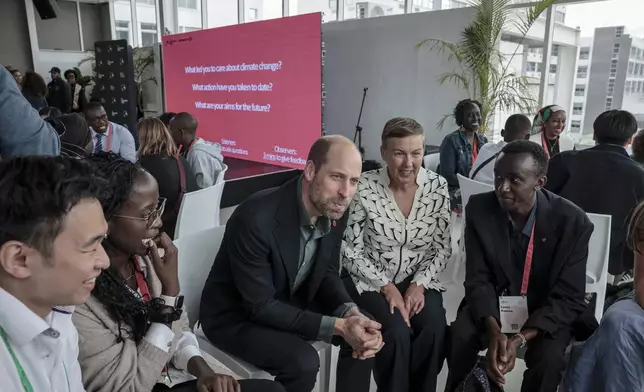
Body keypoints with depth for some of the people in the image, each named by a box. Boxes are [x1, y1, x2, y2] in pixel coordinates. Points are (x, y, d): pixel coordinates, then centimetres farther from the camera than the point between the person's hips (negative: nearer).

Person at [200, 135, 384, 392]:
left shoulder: (334, 211, -11)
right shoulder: (256, 218, -34)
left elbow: (327, 275, 0)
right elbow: (260, 306, -29)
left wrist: (351, 313, -20)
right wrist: (338, 326, -31)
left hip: (290, 302, 7)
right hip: (236, 316, -6)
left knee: (368, 332, -3)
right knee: (303, 361, -28)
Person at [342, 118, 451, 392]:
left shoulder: (438, 186, -7)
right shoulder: (364, 188, -16)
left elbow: (442, 247, 1)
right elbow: (352, 252, -9)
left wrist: (419, 284, -12)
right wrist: (387, 287, -17)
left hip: (419, 281, 3)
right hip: (374, 281, -2)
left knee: (435, 331, -22)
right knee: (397, 333, -25)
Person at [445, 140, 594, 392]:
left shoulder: (572, 222, -19)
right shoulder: (479, 208, -15)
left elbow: (568, 298, -16)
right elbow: (478, 279, -12)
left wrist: (521, 338, -30)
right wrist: (494, 330, -29)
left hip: (546, 311, -1)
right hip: (493, 302, 1)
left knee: (549, 358, -28)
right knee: (460, 336, -25)